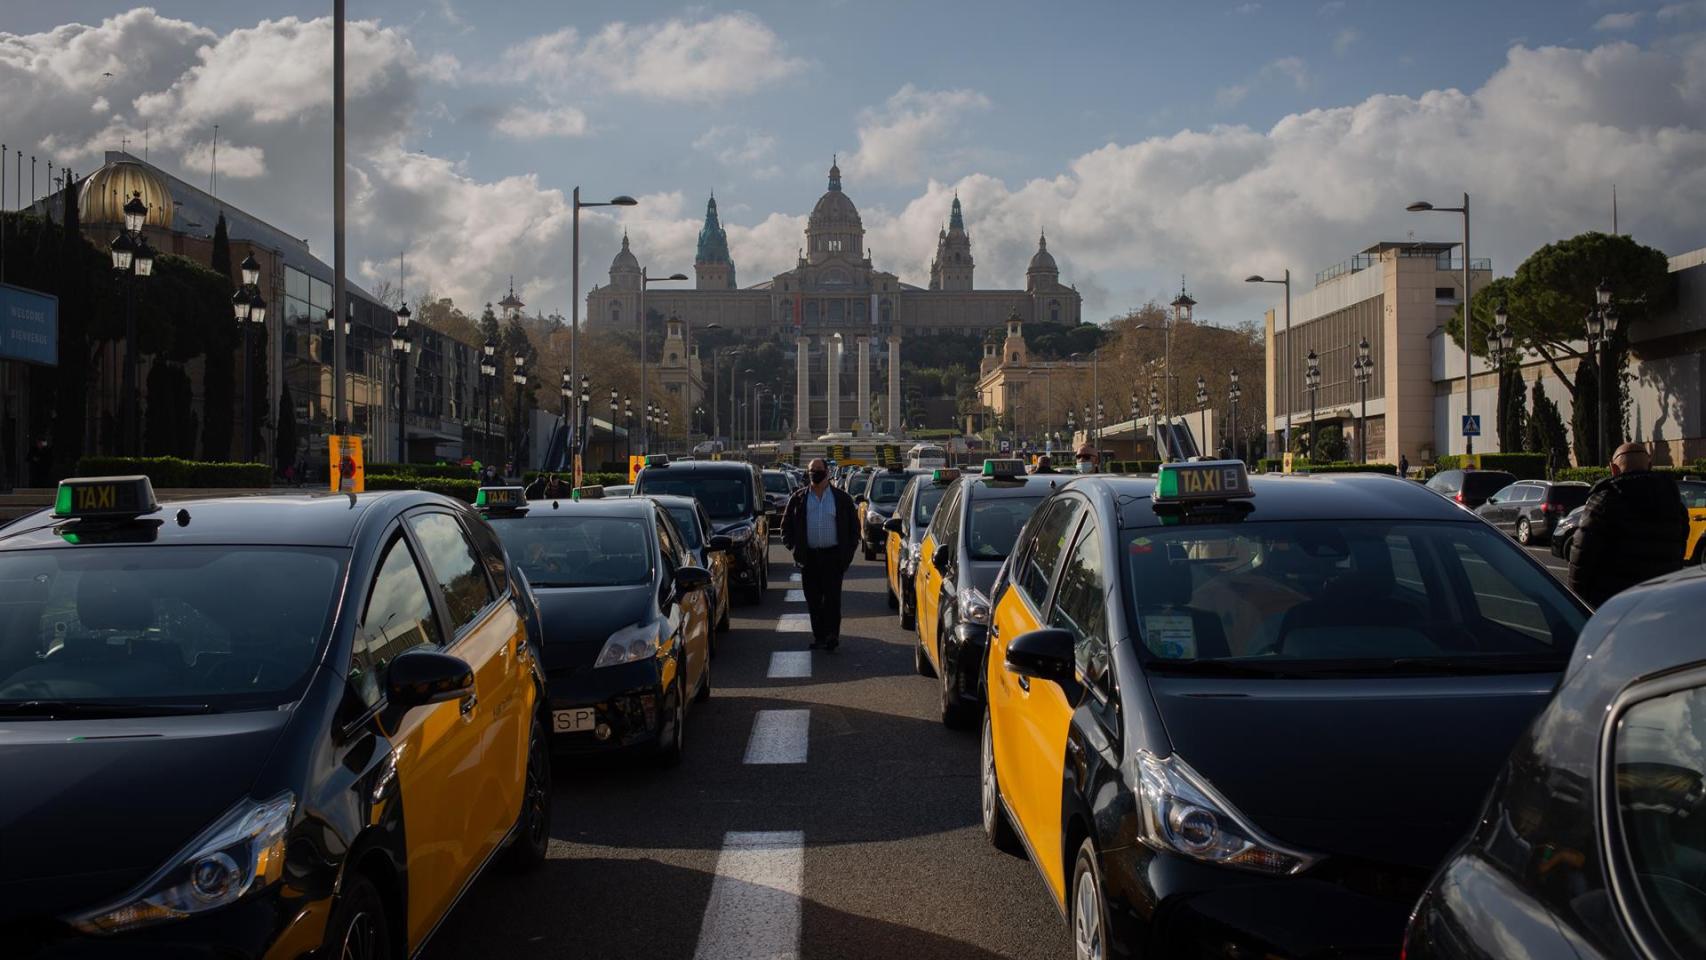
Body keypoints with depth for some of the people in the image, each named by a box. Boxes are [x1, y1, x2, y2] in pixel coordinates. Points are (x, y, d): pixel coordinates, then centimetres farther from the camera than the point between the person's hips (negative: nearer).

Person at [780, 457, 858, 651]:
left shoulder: (841, 498, 6)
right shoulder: (798, 498, 8)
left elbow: (854, 526, 10)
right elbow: (786, 525, 14)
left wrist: (849, 550, 2)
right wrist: (793, 547, 3)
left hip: (833, 556, -2)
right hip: (808, 557, 2)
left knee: (832, 597, -7)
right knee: (813, 599, 4)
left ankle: (832, 635, -4)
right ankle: (818, 636, 11)